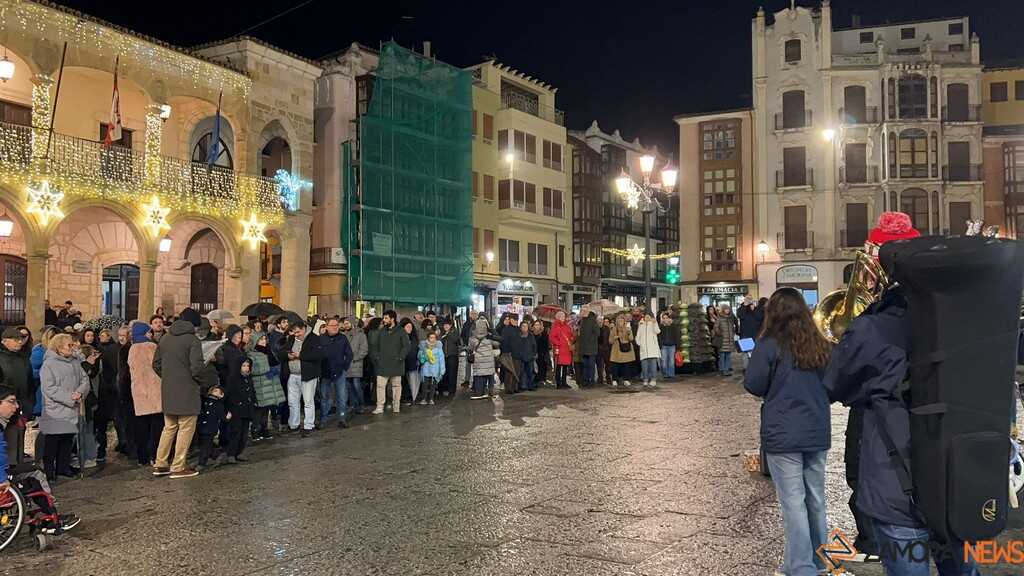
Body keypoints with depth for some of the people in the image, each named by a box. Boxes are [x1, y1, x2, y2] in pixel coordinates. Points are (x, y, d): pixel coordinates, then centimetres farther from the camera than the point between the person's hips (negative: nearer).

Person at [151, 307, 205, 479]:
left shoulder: (164, 339, 9)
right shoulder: (192, 340, -13)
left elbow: (156, 364, 13)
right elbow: (197, 367, -20)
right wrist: (200, 381, -3)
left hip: (167, 391, 7)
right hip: (187, 392, -7)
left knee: (169, 427, 18)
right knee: (186, 429, 3)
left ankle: (160, 465, 21)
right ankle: (178, 467, 5)